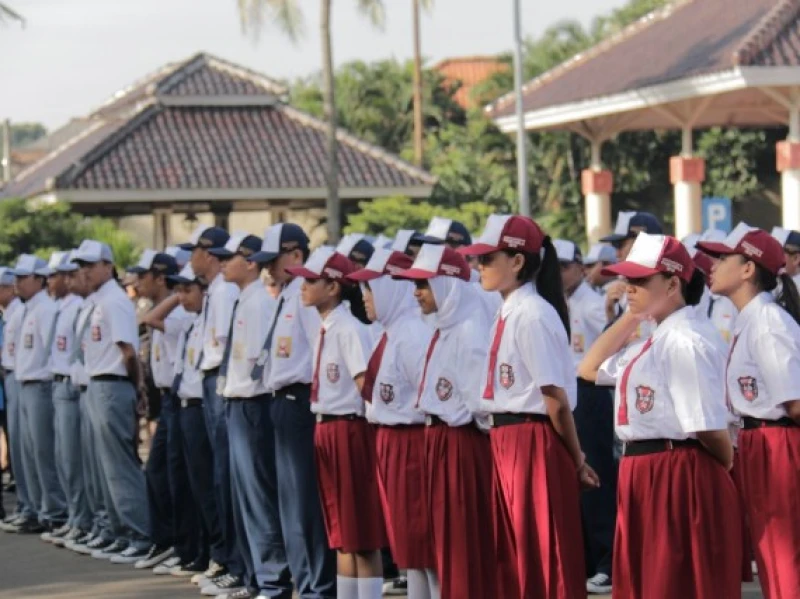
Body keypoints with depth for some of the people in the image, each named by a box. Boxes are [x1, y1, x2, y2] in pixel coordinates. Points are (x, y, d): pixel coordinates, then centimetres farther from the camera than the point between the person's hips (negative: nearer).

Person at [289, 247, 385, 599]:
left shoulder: (349, 329, -14)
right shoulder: (324, 329, 12)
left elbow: (367, 385, -17)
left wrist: (375, 429, -15)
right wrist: (323, 432, 11)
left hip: (349, 430, -9)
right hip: (325, 430, 9)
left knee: (362, 532, -4)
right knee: (341, 530, 13)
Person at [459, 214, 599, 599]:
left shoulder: (533, 315, -15)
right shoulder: (508, 312, 12)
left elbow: (556, 398, -13)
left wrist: (576, 461, -6)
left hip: (534, 443, -9)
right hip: (506, 441, 9)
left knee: (545, 555, -3)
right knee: (511, 555, 13)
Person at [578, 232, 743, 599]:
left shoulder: (686, 341, -16)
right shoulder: (658, 338, 14)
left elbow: (709, 427, -20)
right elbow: (590, 369, 22)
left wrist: (728, 465, -2)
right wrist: (631, 317, 14)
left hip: (678, 478, -10)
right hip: (645, 476, 10)